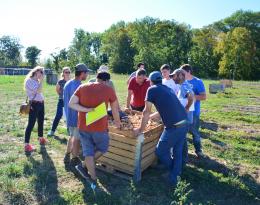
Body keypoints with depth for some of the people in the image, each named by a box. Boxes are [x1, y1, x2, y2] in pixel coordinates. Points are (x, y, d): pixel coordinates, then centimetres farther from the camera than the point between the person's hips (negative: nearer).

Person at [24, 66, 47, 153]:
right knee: (31, 124, -6)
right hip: (34, 104, -9)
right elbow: (38, 91, -25)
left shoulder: (37, 81, 12)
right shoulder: (29, 81, -14)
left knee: (41, 121, 20)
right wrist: (41, 80, -19)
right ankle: (26, 145, 0)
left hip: (41, 103, 9)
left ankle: (41, 138, 37)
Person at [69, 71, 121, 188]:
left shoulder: (83, 87, 5)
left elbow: (71, 104, -3)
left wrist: (87, 110, -8)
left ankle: (93, 179, 24)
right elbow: (115, 109, 7)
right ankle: (84, 166, 21)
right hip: (100, 127, -3)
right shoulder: (109, 90, -3)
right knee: (102, 148, 23)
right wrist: (117, 122, 23)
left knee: (88, 152, 16)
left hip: (83, 126, 4)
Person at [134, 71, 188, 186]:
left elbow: (146, 112, -3)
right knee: (178, 152, 20)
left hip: (173, 126, -8)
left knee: (161, 152, 12)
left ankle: (174, 174, 31)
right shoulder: (168, 89, 20)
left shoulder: (152, 90, -1)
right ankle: (174, 177, 30)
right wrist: (150, 117, 40)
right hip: (184, 123, 8)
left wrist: (140, 130, 7)